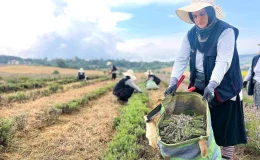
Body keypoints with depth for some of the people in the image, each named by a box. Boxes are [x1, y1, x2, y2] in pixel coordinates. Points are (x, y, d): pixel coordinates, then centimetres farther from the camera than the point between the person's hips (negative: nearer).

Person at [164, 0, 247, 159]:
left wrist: (211, 85, -37)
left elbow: (223, 61, -25)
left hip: (223, 87, -5)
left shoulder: (226, 31, -14)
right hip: (199, 86, 5)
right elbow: (182, 59, -4)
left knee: (225, 125, 3)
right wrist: (173, 82, -16)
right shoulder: (191, 34, 3)